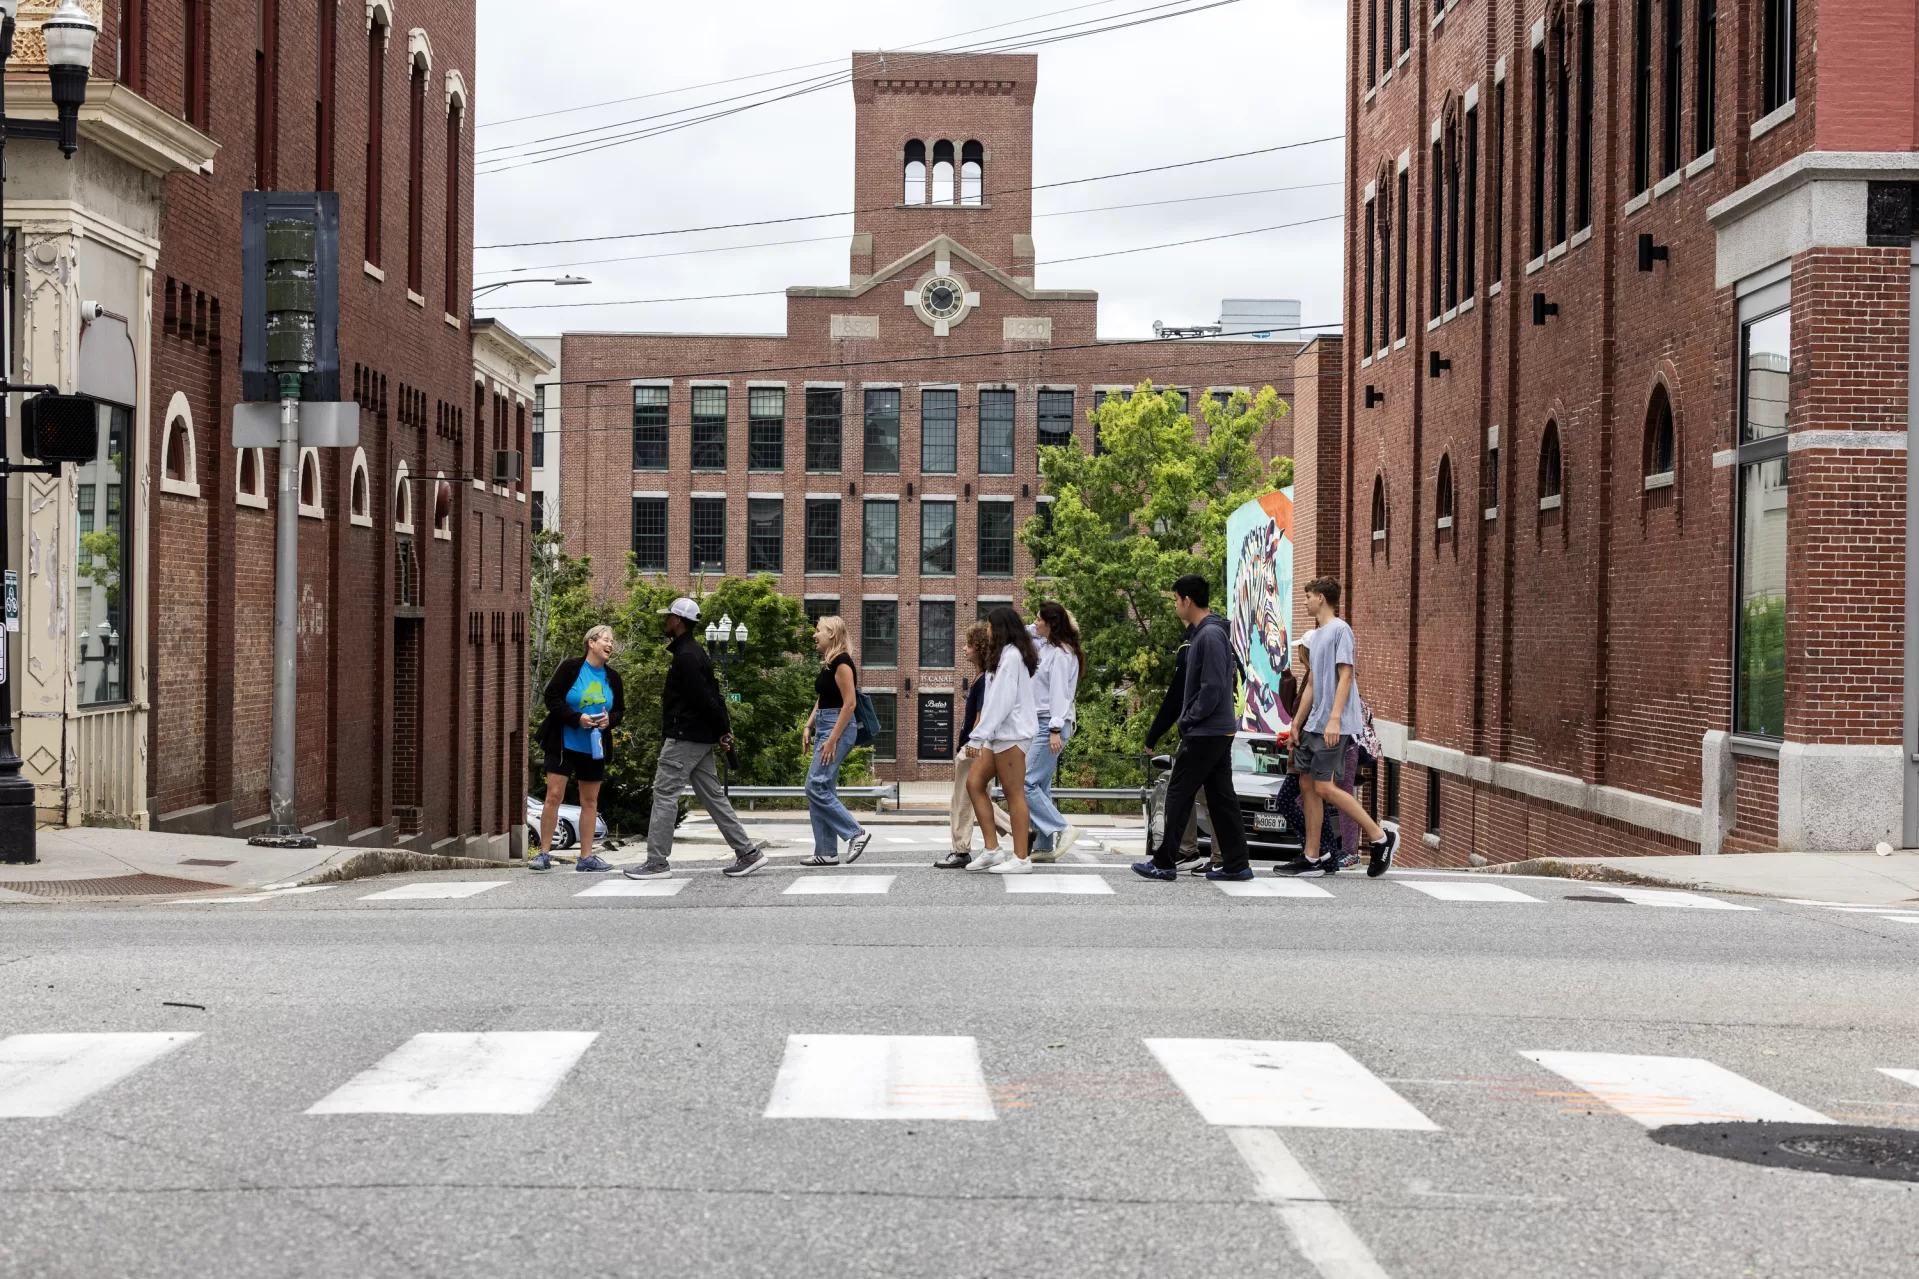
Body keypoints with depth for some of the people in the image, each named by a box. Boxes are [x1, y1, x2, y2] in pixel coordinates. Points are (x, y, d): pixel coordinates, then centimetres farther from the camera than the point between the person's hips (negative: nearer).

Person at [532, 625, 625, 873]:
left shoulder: (612, 678, 6)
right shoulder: (571, 667, -9)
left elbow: (620, 710, 13)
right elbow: (552, 697, -12)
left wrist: (610, 720, -10)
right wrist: (577, 718, -22)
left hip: (595, 748, 5)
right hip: (564, 743, -5)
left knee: (590, 800, 7)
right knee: (554, 795, -8)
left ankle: (586, 857, 12)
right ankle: (544, 853, -2)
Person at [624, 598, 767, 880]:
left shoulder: (686, 656, -16)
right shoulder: (694, 653, 18)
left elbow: (704, 698, -21)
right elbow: (711, 696, 18)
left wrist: (721, 730, -14)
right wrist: (723, 729, 12)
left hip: (685, 737, -10)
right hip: (701, 738, 10)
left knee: (665, 793, -6)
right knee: (712, 795, 10)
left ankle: (657, 861, -4)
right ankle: (748, 852, 8)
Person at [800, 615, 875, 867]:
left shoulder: (841, 662, -14)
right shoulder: (828, 664, 14)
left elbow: (849, 704, -19)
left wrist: (832, 739, -21)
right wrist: (809, 726, 11)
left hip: (839, 728, -10)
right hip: (825, 727, 10)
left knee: (816, 787, -13)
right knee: (823, 789, 7)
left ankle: (856, 833, -7)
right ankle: (826, 852, 9)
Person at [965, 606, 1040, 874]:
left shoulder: (1010, 655, -12)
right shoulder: (1007, 654, 17)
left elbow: (1001, 700, -17)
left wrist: (979, 735, -19)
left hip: (1011, 732, -10)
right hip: (998, 733, 10)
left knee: (1014, 794, -6)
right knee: (974, 784, 7)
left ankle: (1021, 859, -4)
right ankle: (992, 850, 7)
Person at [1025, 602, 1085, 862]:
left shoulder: (1060, 654, -13)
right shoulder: (1046, 647, 15)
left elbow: (1059, 692, -19)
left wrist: (1055, 730, -22)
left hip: (1051, 724, -10)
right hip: (1040, 723, 10)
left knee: (1027, 783, -14)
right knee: (1040, 786, 10)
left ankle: (1063, 829, -12)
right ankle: (1045, 847, 12)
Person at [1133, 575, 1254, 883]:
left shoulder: (1210, 635, -16)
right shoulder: (1207, 632, 14)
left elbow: (1212, 687, -21)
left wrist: (1188, 720, -13)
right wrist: (1189, 720, 14)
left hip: (1205, 732, -10)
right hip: (1220, 730, 10)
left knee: (1179, 795, -4)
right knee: (1221, 797, 9)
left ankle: (1164, 862, 0)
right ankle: (1236, 863, 10)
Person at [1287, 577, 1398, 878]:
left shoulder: (1340, 630, -9)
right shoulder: (1315, 635, 19)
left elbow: (1345, 676, -16)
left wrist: (1334, 719, -24)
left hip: (1334, 726, -9)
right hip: (1315, 725, 9)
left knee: (1324, 787, -12)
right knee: (1307, 784, 5)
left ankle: (1380, 838, -3)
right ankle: (1312, 858, 7)